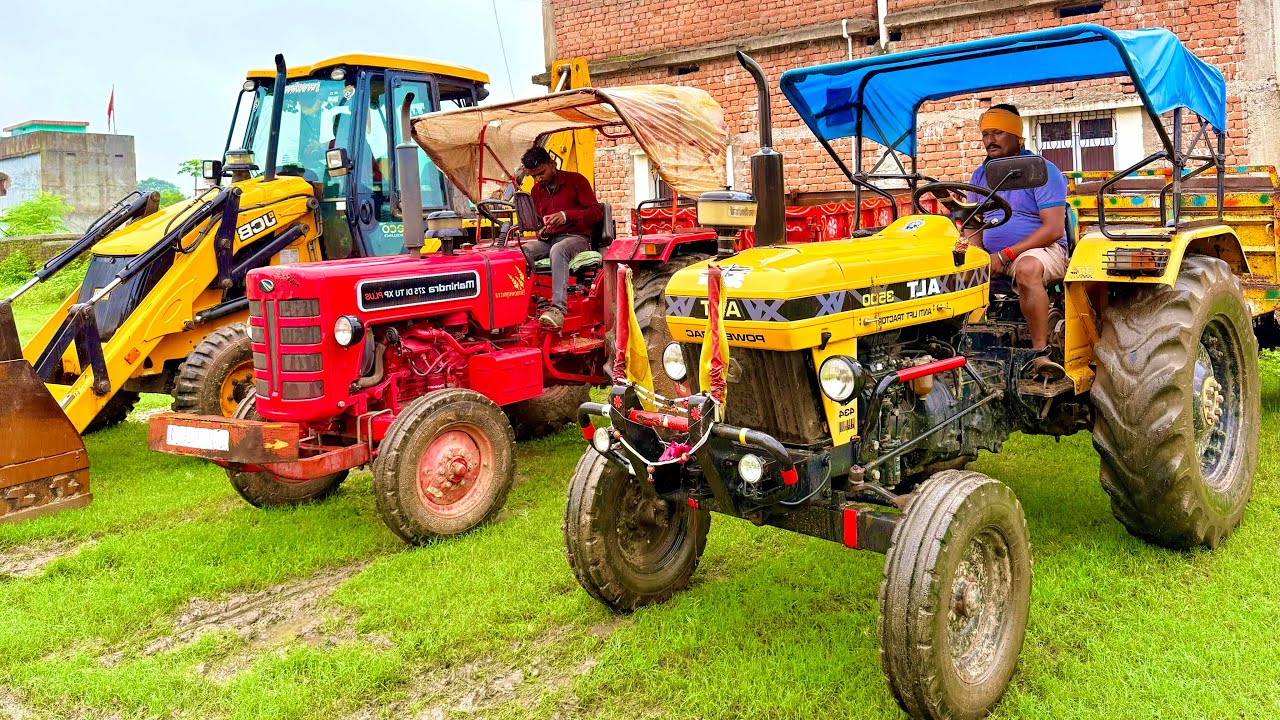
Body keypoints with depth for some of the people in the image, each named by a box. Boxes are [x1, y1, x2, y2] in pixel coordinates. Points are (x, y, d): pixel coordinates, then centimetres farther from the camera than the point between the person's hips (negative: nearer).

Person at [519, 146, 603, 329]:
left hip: (576, 237, -5)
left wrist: (566, 216, -19)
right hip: (548, 240, 5)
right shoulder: (536, 191, 18)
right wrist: (542, 232, -3)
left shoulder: (575, 180, 2)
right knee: (522, 251, -27)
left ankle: (558, 309, -51)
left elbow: (597, 212, -5)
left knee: (558, 250, -40)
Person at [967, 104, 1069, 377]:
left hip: (1041, 250, -6)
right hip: (990, 256, 6)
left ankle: (1041, 352, -36)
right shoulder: (980, 176, 14)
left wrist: (1005, 255, -21)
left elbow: (1054, 228, -14)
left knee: (1027, 268, -40)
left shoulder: (1042, 171, -5)